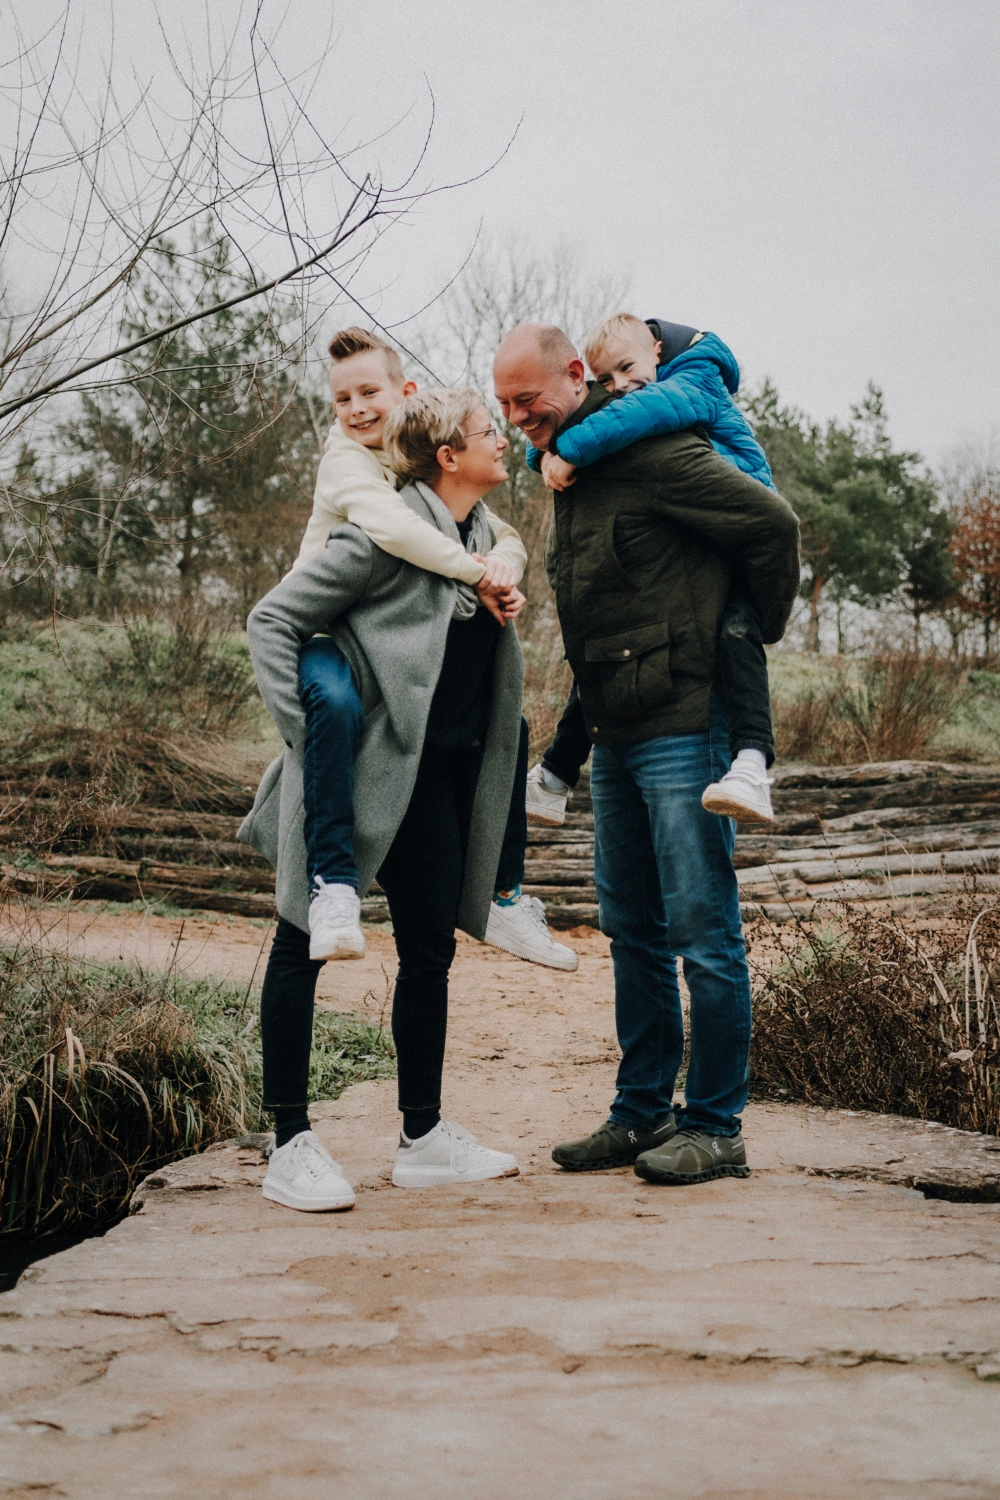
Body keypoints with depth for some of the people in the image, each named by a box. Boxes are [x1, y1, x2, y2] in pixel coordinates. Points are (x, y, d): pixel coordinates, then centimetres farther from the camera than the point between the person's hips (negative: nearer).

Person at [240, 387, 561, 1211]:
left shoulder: (483, 534, 12)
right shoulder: (387, 532, -13)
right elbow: (273, 620, -12)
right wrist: (304, 729, -16)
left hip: (436, 771, 8)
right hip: (362, 766, -8)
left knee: (431, 946, 10)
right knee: (303, 942, -1)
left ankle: (424, 1139, 20)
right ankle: (291, 1146, 6)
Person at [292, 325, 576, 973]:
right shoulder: (347, 460, -15)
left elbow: (507, 537, 0)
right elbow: (386, 524, -37)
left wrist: (505, 566, -24)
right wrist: (478, 574, -34)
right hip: (325, 640, -7)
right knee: (337, 701, -41)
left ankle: (506, 898, 15)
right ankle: (333, 884, -39)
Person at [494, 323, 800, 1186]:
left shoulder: (649, 451, -12)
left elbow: (773, 522, -14)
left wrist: (759, 631, -2)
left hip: (683, 724, -10)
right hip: (618, 729, 10)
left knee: (702, 929, -3)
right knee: (633, 930, 13)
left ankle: (716, 1128, 6)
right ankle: (643, 1112, 23)